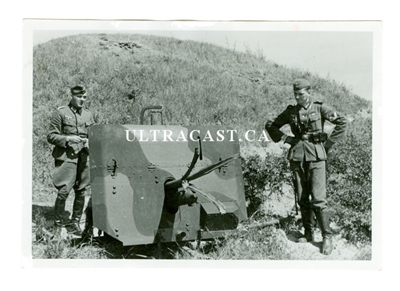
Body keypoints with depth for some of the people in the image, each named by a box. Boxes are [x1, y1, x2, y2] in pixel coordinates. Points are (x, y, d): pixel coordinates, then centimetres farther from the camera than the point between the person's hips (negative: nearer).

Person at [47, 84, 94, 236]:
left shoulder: (88, 115, 15)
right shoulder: (60, 113, 0)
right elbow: (51, 136, -1)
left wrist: (90, 142, 0)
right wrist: (67, 139, -15)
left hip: (84, 157, 5)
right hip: (66, 156, -5)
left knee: (81, 192, 7)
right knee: (64, 191, -11)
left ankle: (74, 222, 21)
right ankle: (58, 224, 4)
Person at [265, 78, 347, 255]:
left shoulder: (319, 108, 1)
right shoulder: (291, 111, 9)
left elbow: (342, 122, -3)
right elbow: (270, 125, 19)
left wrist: (328, 143, -5)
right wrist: (284, 138, 6)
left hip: (316, 156, -4)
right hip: (297, 156, 4)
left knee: (318, 199, -10)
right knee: (302, 199, 8)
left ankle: (327, 237, -1)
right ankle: (308, 234, 21)